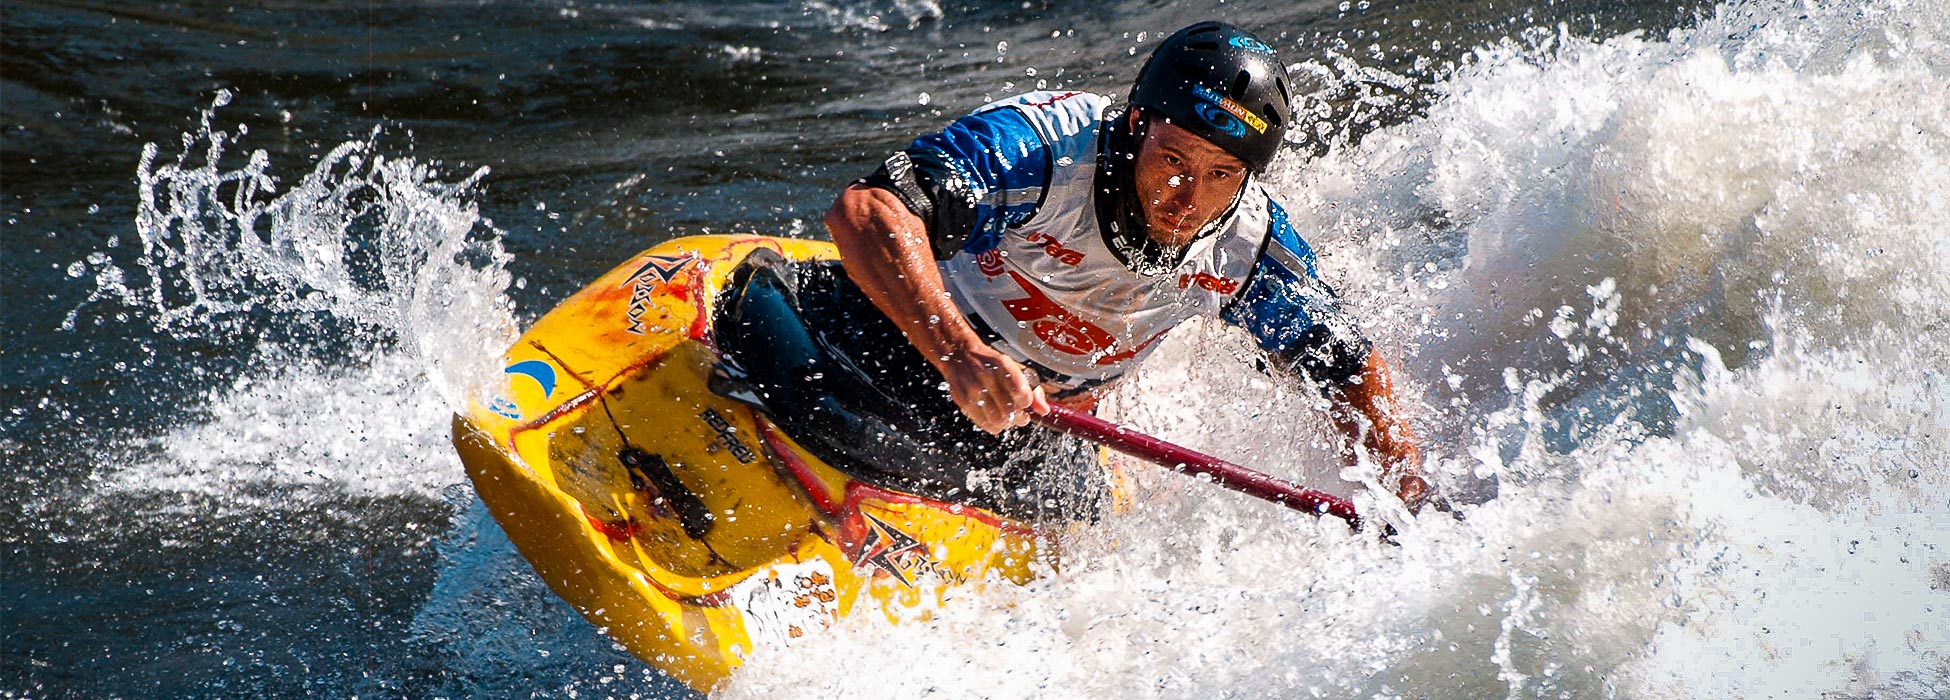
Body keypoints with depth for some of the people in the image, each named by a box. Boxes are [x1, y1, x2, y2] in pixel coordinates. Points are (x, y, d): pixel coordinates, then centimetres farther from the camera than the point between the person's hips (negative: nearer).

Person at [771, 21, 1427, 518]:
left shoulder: (1251, 247, -11)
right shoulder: (1047, 142, -29)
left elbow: (1349, 367, 5)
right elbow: (862, 211, -41)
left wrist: (1412, 496, -12)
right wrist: (959, 354, -55)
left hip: (1033, 426, 7)